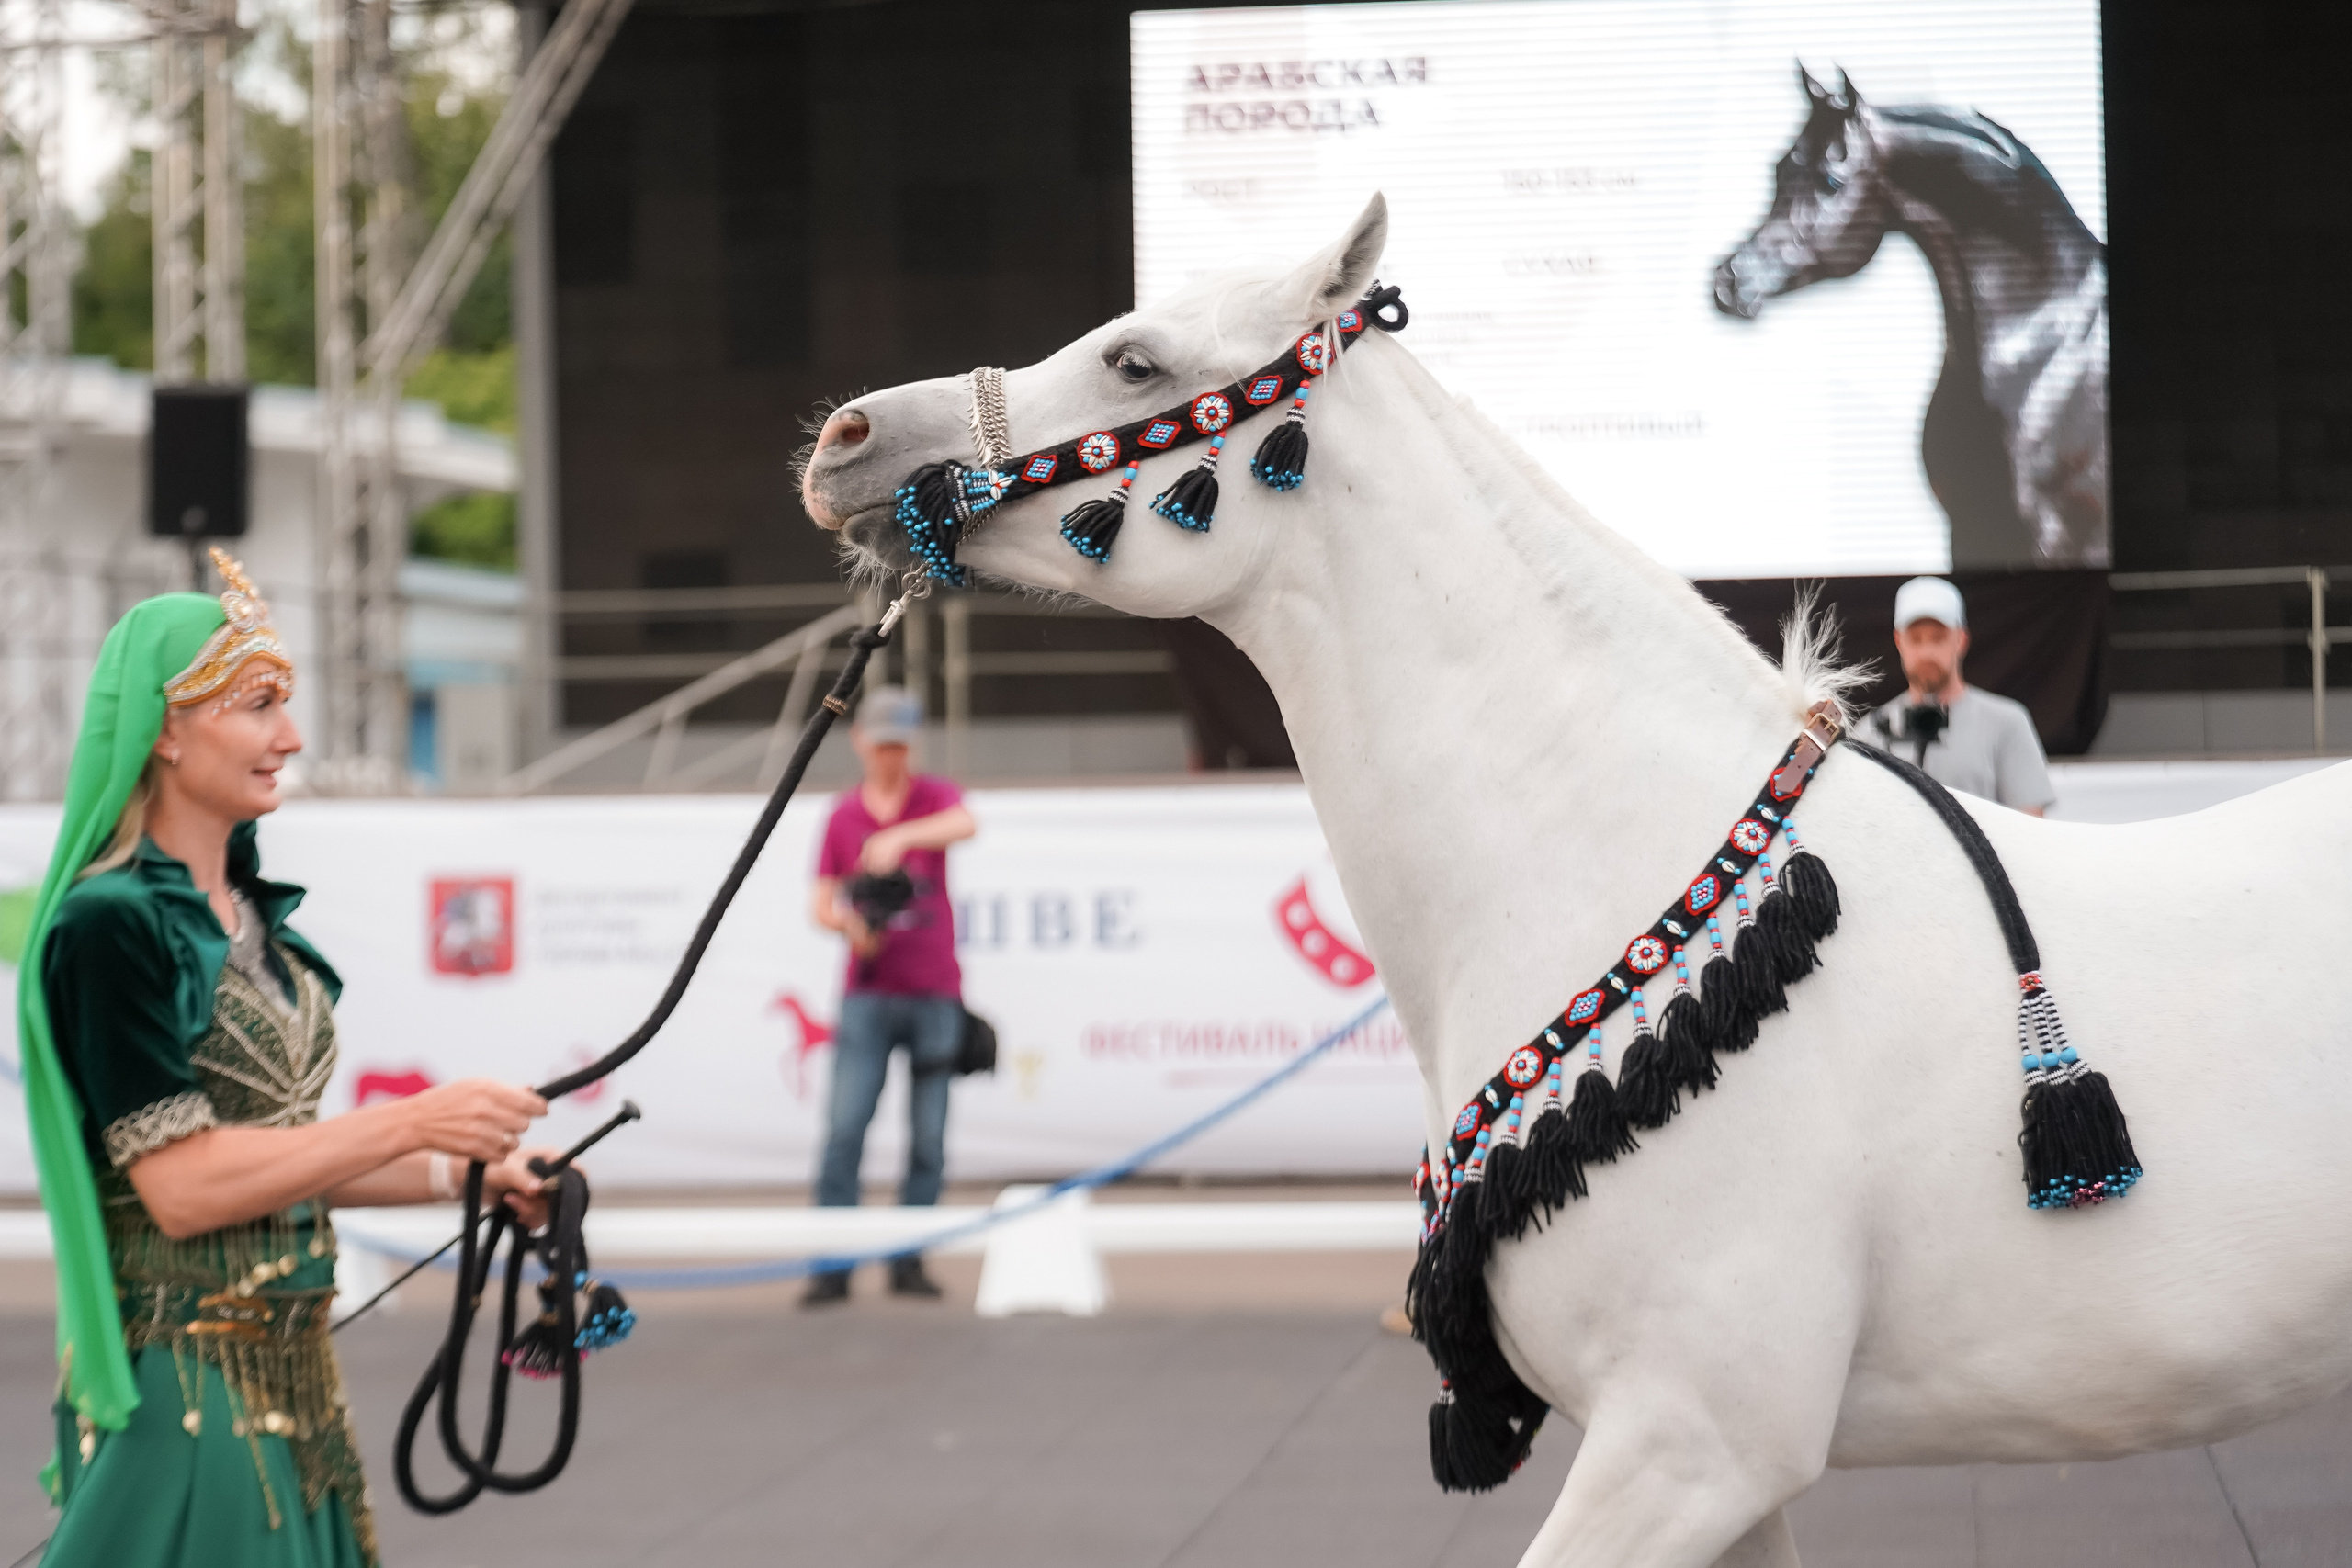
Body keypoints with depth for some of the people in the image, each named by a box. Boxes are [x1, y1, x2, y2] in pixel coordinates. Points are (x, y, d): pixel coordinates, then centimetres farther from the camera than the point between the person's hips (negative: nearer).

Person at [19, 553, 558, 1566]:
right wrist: (409, 1123, -19)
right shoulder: (109, 924, -14)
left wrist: (459, 1172, 7)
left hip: (288, 1374, 8)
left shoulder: (252, 914, 11)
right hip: (180, 1392, -8)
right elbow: (179, 1185, -20)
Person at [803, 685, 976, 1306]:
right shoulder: (843, 814, 9)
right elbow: (822, 903, 10)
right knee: (844, 1127, -10)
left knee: (929, 1138, 2)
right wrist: (848, 923, -12)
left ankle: (908, 1261, 11)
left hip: (935, 992, 0)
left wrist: (899, 837, -36)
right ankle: (833, 1265, -9)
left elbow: (965, 823, -21)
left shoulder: (933, 796, 3)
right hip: (868, 993, 0)